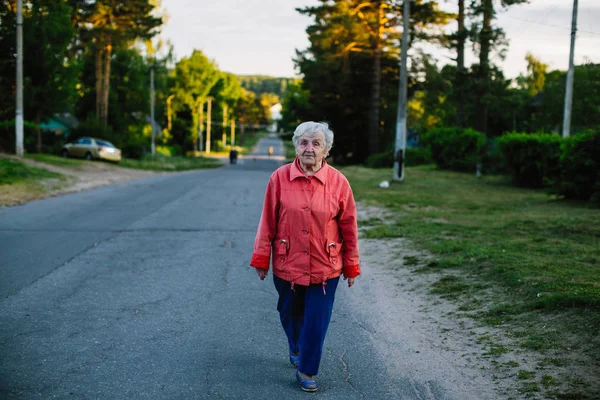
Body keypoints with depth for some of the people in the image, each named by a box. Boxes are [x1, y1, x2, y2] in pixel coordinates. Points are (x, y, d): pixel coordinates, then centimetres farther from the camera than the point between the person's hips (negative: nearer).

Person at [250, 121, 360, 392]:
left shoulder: (338, 182, -8)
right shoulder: (279, 178, -8)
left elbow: (349, 227, -1)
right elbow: (268, 222, -2)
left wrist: (351, 266, 3)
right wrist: (261, 259, 1)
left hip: (325, 268, -1)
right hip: (287, 265, 1)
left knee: (317, 321, 2)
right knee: (290, 314, 19)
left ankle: (306, 371, 22)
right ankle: (296, 350, 49)